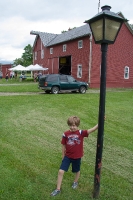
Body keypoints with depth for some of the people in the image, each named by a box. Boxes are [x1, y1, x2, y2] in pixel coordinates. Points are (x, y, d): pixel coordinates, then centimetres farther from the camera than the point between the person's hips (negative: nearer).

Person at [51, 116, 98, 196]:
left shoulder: (81, 133, -16)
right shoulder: (66, 134, -12)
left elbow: (93, 129, -28)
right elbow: (63, 146, -1)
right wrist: (63, 156, 7)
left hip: (77, 157, 0)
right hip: (67, 156, 1)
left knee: (77, 171, 21)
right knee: (61, 171, -3)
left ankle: (75, 182, 53)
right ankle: (58, 189, 16)